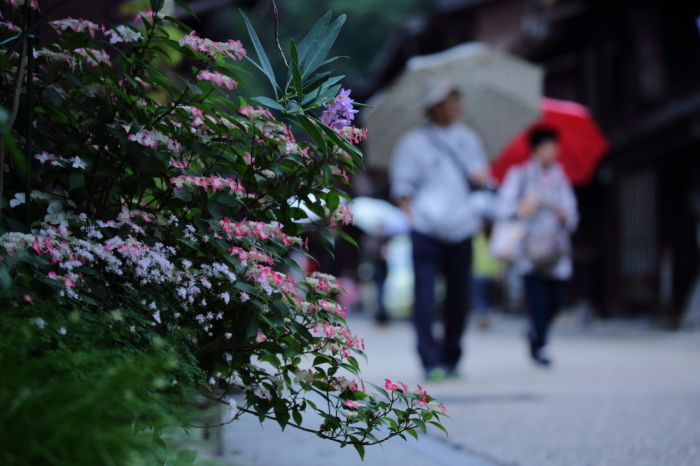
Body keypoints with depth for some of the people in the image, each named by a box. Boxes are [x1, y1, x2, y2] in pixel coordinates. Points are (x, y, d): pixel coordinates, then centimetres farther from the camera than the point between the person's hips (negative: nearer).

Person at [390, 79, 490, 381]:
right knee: (425, 293, -11)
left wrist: (480, 176, 1)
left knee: (458, 294, 6)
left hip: (461, 228, 4)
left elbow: (480, 174, 24)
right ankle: (431, 362, -10)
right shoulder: (413, 142, 4)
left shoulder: (467, 138, 16)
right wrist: (413, 214, -7)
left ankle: (451, 359, 18)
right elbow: (401, 185, 4)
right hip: (426, 228, -4)